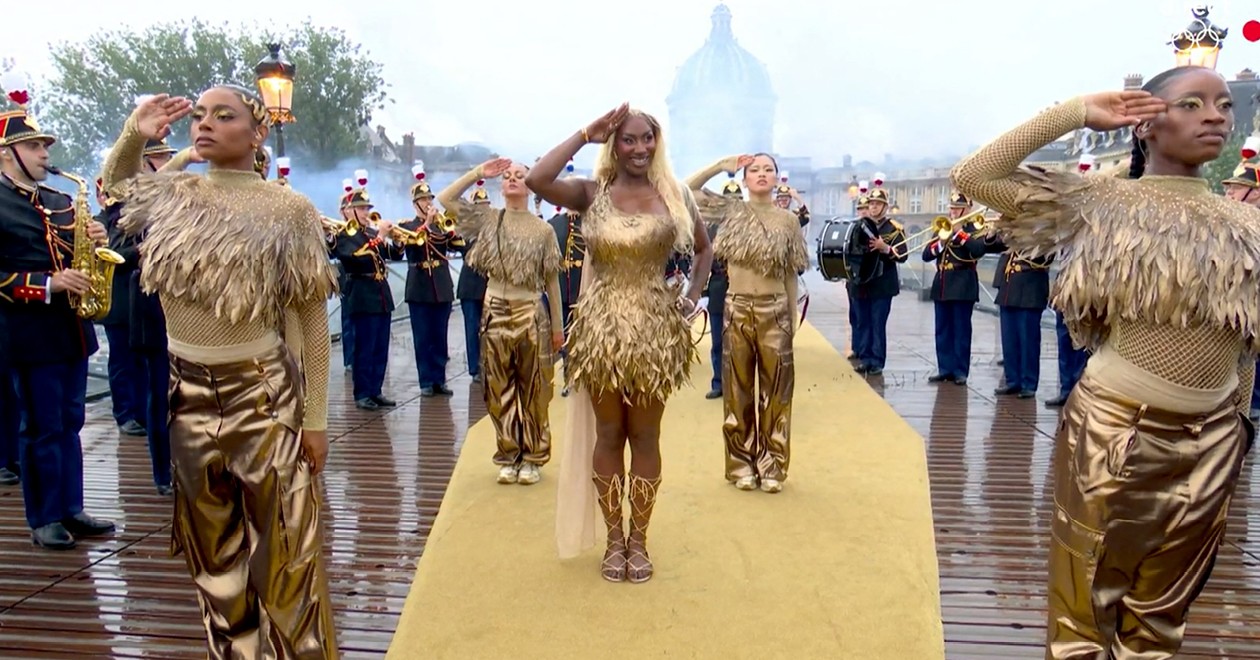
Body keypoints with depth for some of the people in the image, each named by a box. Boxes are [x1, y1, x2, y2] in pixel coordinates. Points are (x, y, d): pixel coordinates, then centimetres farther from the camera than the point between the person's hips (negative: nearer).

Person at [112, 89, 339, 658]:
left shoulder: (287, 211, -9)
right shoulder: (168, 195, 4)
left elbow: (312, 322, -7)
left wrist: (316, 418, -8)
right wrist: (132, 135, 6)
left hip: (264, 396, -4)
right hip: (190, 397, 5)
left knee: (282, 553, 3)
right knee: (214, 552, 16)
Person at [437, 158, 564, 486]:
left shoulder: (543, 230, -1)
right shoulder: (487, 218, 5)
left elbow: (552, 281, 2)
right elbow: (445, 199, -1)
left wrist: (557, 326, 2)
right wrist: (478, 173, -5)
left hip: (531, 315, -2)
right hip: (495, 313, 2)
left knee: (533, 390, 5)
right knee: (500, 390, 8)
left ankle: (533, 458, 16)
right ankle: (508, 456, 19)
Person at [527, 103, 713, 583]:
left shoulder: (674, 194, 4)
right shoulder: (592, 193, 0)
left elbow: (703, 249, 17)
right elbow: (537, 180, -18)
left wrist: (692, 298, 4)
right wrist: (586, 134, -11)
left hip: (656, 331, 1)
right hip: (601, 328, 0)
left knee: (645, 437, 9)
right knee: (608, 435, 9)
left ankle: (638, 540, 23)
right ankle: (614, 539, 23)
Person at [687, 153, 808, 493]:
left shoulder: (788, 220, 2)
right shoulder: (731, 210, 4)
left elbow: (791, 274, 3)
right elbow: (688, 188, 3)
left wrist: (793, 317, 1)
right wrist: (722, 165, -2)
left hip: (774, 312, 0)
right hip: (737, 310, 1)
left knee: (774, 390, 4)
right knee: (738, 389, 8)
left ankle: (772, 466, 15)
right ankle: (741, 464, 18)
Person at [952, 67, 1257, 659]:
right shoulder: (1101, 203, -5)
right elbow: (973, 177, -15)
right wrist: (1075, 114, -12)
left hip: (1212, 441, 4)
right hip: (1113, 430, -4)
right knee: (1085, 605, 7)